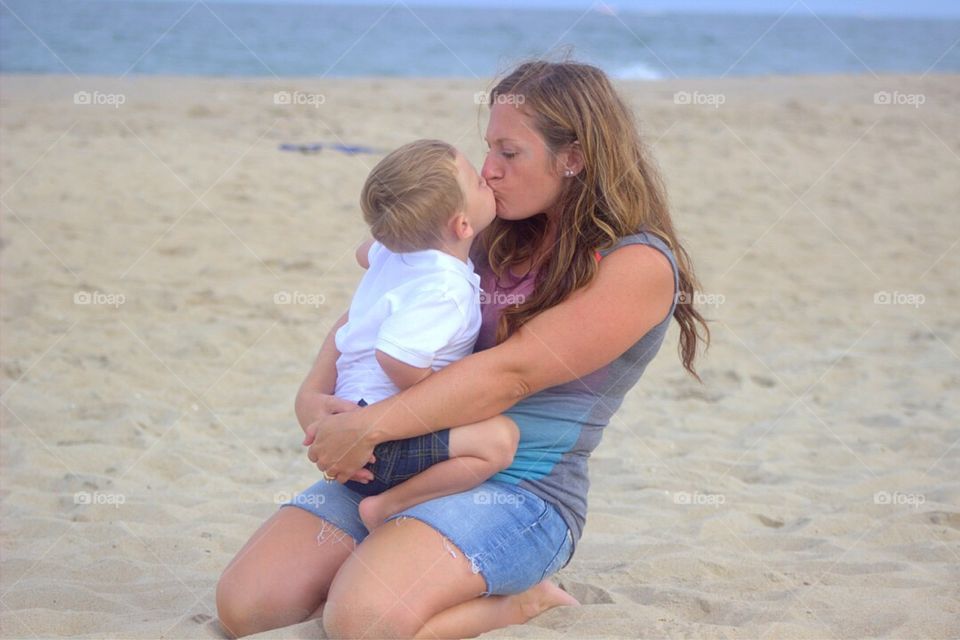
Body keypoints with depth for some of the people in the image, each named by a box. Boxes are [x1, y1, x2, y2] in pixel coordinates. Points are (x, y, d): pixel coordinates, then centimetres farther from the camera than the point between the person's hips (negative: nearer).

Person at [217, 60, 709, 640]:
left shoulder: (639, 265, -10)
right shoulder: (497, 238, 12)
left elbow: (512, 372, -19)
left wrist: (368, 426, -21)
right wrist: (315, 396, -2)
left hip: (522, 488, -6)